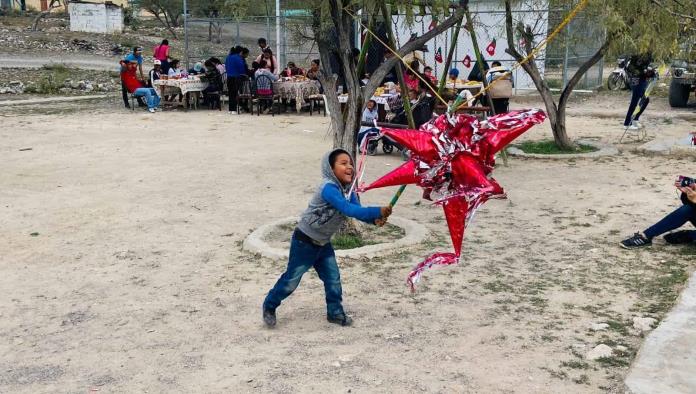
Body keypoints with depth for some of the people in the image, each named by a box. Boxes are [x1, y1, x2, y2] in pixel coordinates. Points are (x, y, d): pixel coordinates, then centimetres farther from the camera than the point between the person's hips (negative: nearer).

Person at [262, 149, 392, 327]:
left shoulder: (348, 190, -3)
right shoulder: (329, 188, -31)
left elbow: (358, 210, -7)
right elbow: (349, 210, -41)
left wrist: (375, 219, -28)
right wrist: (378, 211, -43)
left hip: (323, 243, 8)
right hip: (304, 241, -8)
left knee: (333, 279, 8)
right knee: (291, 279, 6)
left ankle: (335, 312, 25)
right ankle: (269, 306, 26)